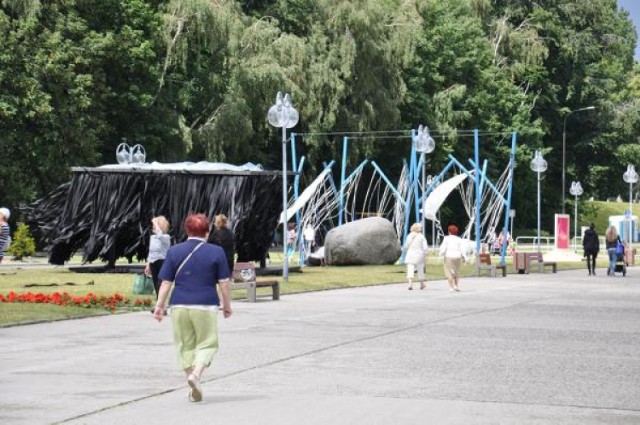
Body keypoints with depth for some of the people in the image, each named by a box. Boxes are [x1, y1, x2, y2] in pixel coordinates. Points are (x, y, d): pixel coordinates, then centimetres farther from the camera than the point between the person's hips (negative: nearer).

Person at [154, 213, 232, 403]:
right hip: (205, 306, -2)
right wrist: (227, 305, 11)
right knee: (207, 343, 9)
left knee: (186, 346, 12)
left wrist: (159, 305, 7)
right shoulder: (216, 252, 0)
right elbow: (224, 283, 0)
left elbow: (166, 282, 2)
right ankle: (196, 374, -17)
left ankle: (194, 389, 13)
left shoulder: (174, 251, 4)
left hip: (179, 306, 2)